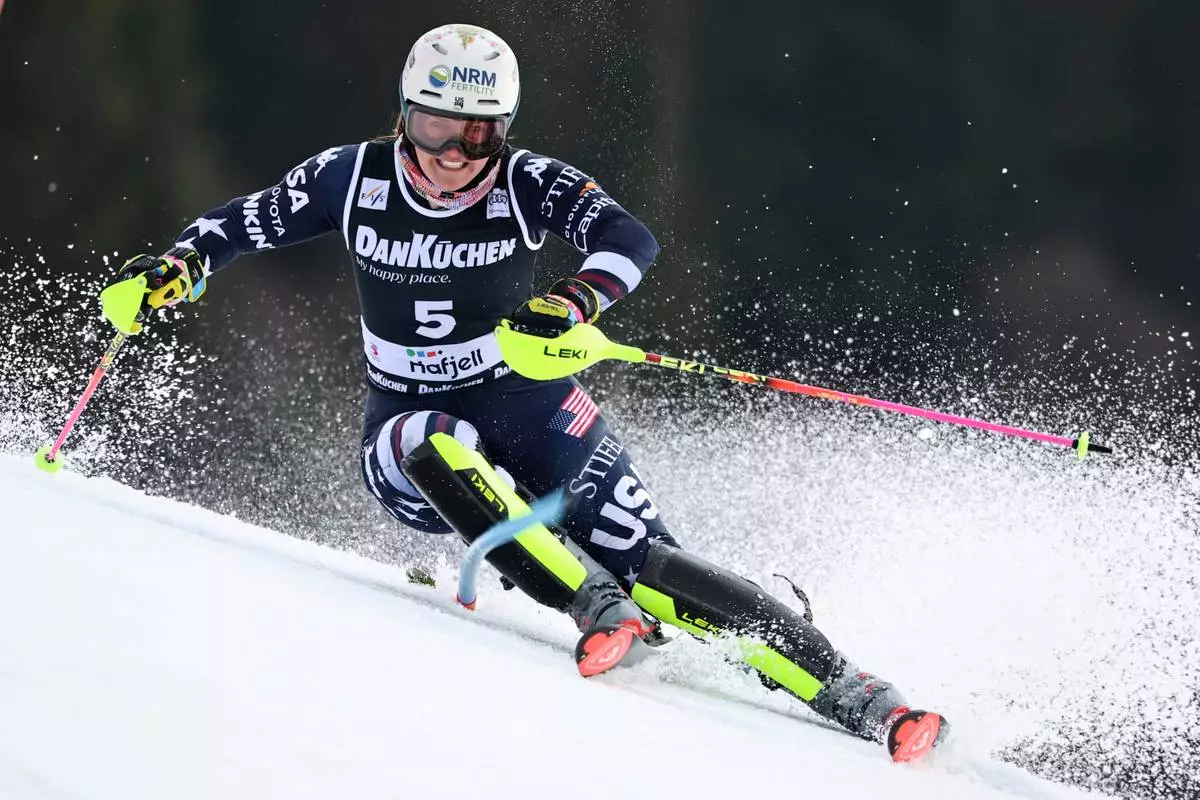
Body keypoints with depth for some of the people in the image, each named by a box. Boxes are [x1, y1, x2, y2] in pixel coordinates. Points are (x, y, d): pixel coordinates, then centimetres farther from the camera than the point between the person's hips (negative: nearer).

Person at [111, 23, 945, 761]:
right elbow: (244, 222, 4)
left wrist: (570, 305, -47)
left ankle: (845, 688, -13)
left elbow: (632, 240, -28)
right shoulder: (356, 177, -6)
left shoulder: (528, 182, -13)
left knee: (646, 566, -14)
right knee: (439, 449, -36)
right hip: (409, 443, 1)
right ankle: (598, 612, -37)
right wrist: (184, 262, -16)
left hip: (530, 412, -1)